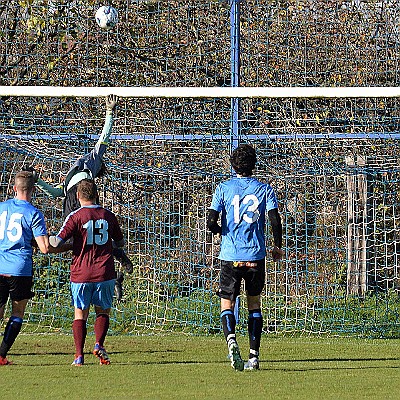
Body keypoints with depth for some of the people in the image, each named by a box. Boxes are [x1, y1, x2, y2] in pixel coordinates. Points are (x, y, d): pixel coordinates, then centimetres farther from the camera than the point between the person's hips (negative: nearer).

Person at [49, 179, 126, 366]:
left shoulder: (76, 216, -7)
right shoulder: (109, 216, 5)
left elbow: (57, 243, -13)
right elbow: (120, 243, 17)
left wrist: (49, 238, 8)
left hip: (81, 273, -2)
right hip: (105, 273, 2)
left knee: (80, 315, 7)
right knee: (103, 311, 15)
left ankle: (79, 355, -1)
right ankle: (99, 344, -7)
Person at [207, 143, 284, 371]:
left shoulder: (223, 189, 0)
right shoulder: (264, 189, 2)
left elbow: (211, 222, -7)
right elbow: (276, 221, -5)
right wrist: (278, 247, 10)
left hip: (230, 256, -1)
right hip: (256, 256, 1)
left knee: (227, 304, 4)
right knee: (255, 305, 13)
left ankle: (231, 340, -24)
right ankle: (254, 356, 8)